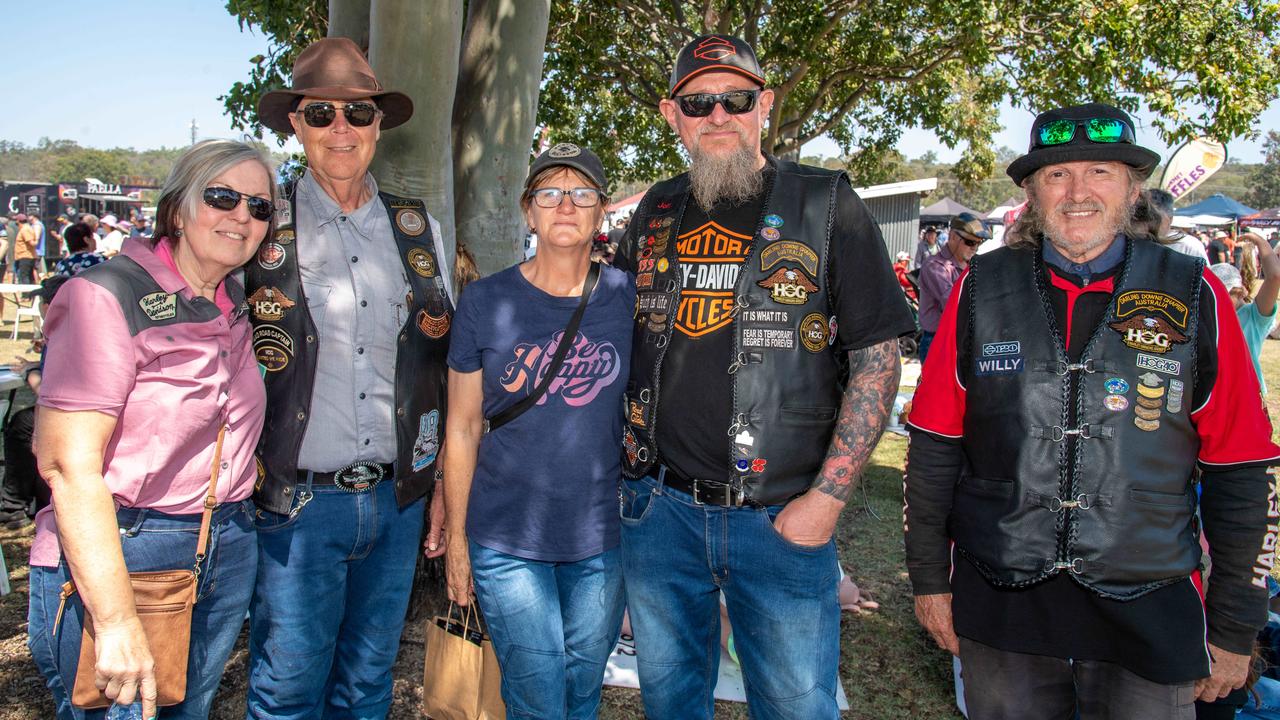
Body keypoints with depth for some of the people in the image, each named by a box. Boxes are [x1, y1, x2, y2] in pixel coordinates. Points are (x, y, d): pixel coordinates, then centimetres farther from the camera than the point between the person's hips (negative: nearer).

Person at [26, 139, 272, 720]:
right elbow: (69, 464, -20)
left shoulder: (236, 306, 8)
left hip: (226, 556, 7)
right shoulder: (108, 297, -13)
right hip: (114, 559, -7)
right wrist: (117, 621, -23)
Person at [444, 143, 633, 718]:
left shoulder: (629, 298, -2)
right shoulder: (485, 302, -5)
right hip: (507, 542, -1)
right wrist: (456, 539, 2)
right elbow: (462, 428, 1)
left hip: (601, 541, 2)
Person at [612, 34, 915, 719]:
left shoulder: (828, 207, -5)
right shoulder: (656, 213, 7)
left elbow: (876, 361, -7)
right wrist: (625, 458, 9)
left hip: (784, 519, -3)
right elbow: (618, 336, 19)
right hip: (659, 507, 4)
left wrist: (827, 497, -13)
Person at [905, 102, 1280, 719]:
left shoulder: (1195, 296, -2)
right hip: (1001, 603, 1)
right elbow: (934, 447, 3)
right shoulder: (980, 291, -1)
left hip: (1147, 615, 0)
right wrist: (929, 578, 4)